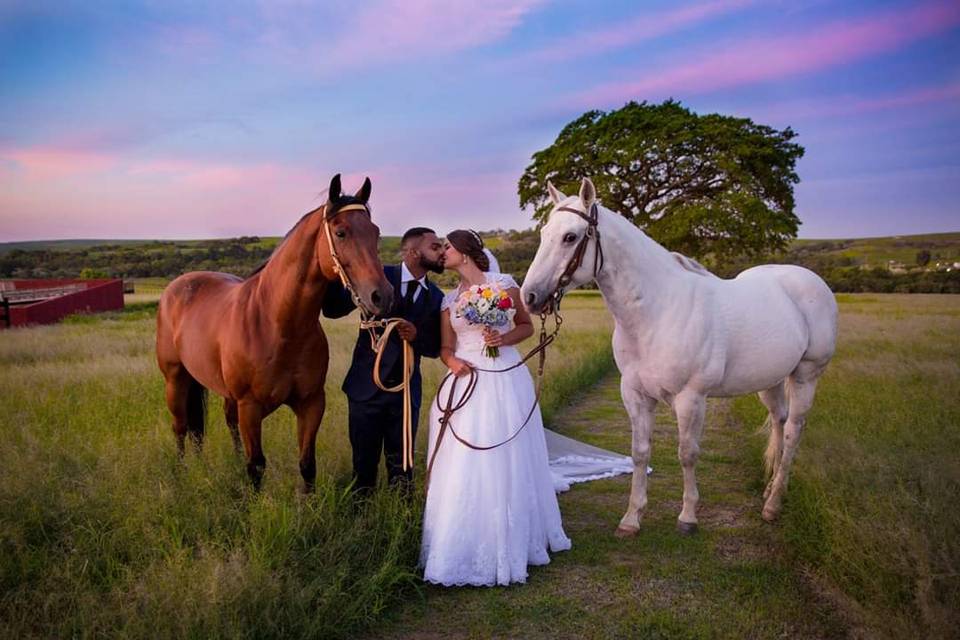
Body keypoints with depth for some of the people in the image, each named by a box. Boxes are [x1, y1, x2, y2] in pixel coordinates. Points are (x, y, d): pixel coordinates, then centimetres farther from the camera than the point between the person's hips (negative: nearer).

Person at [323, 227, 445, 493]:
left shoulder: (436, 297, 3)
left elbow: (435, 348, 8)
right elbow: (334, 309, -8)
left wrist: (417, 336, -15)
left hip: (406, 392, 2)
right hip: (367, 387, -2)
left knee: (401, 467, 12)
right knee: (364, 464, 11)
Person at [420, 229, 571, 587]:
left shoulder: (503, 284, 2)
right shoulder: (449, 300, 13)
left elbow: (527, 326, 7)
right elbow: (446, 346, 11)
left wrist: (504, 338, -12)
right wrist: (452, 361, -11)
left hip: (504, 382, -3)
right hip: (466, 382, 4)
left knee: (506, 464, 1)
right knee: (462, 468, 2)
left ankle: (511, 542, 15)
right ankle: (464, 547, 14)